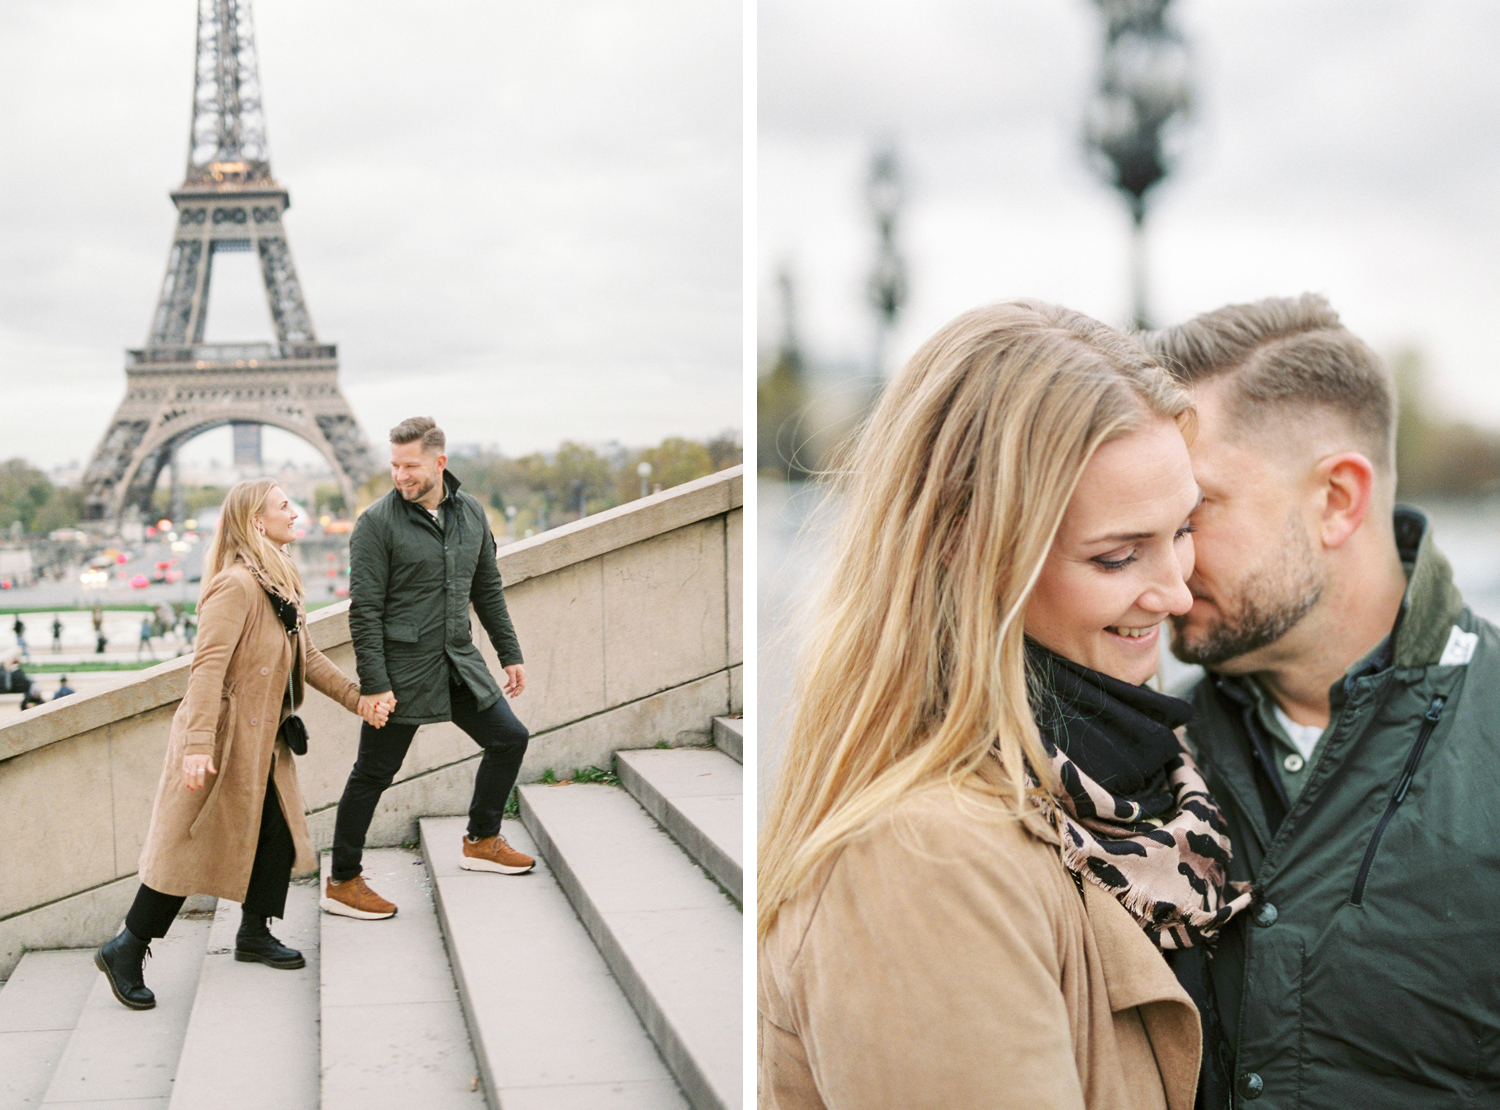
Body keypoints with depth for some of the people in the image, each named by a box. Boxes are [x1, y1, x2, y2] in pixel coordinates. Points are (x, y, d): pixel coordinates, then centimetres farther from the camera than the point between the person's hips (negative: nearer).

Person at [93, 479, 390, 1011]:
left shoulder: (281, 583, 11)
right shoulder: (236, 585, -19)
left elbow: (306, 658, 18)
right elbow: (208, 665, -26)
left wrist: (357, 697, 9)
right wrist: (198, 745, -32)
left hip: (261, 739, 9)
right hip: (224, 737, -9)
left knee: (278, 835, 10)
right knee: (194, 846, -4)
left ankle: (254, 934, 28)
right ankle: (124, 952, 8)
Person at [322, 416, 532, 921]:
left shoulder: (471, 514, 6)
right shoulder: (377, 523, -11)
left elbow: (488, 591, 16)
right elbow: (364, 611, -13)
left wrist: (510, 654, 15)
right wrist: (374, 683, -17)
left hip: (459, 662, 6)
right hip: (402, 669, -6)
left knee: (509, 738, 11)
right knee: (373, 773, 1)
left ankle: (482, 841, 29)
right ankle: (342, 883, 13)